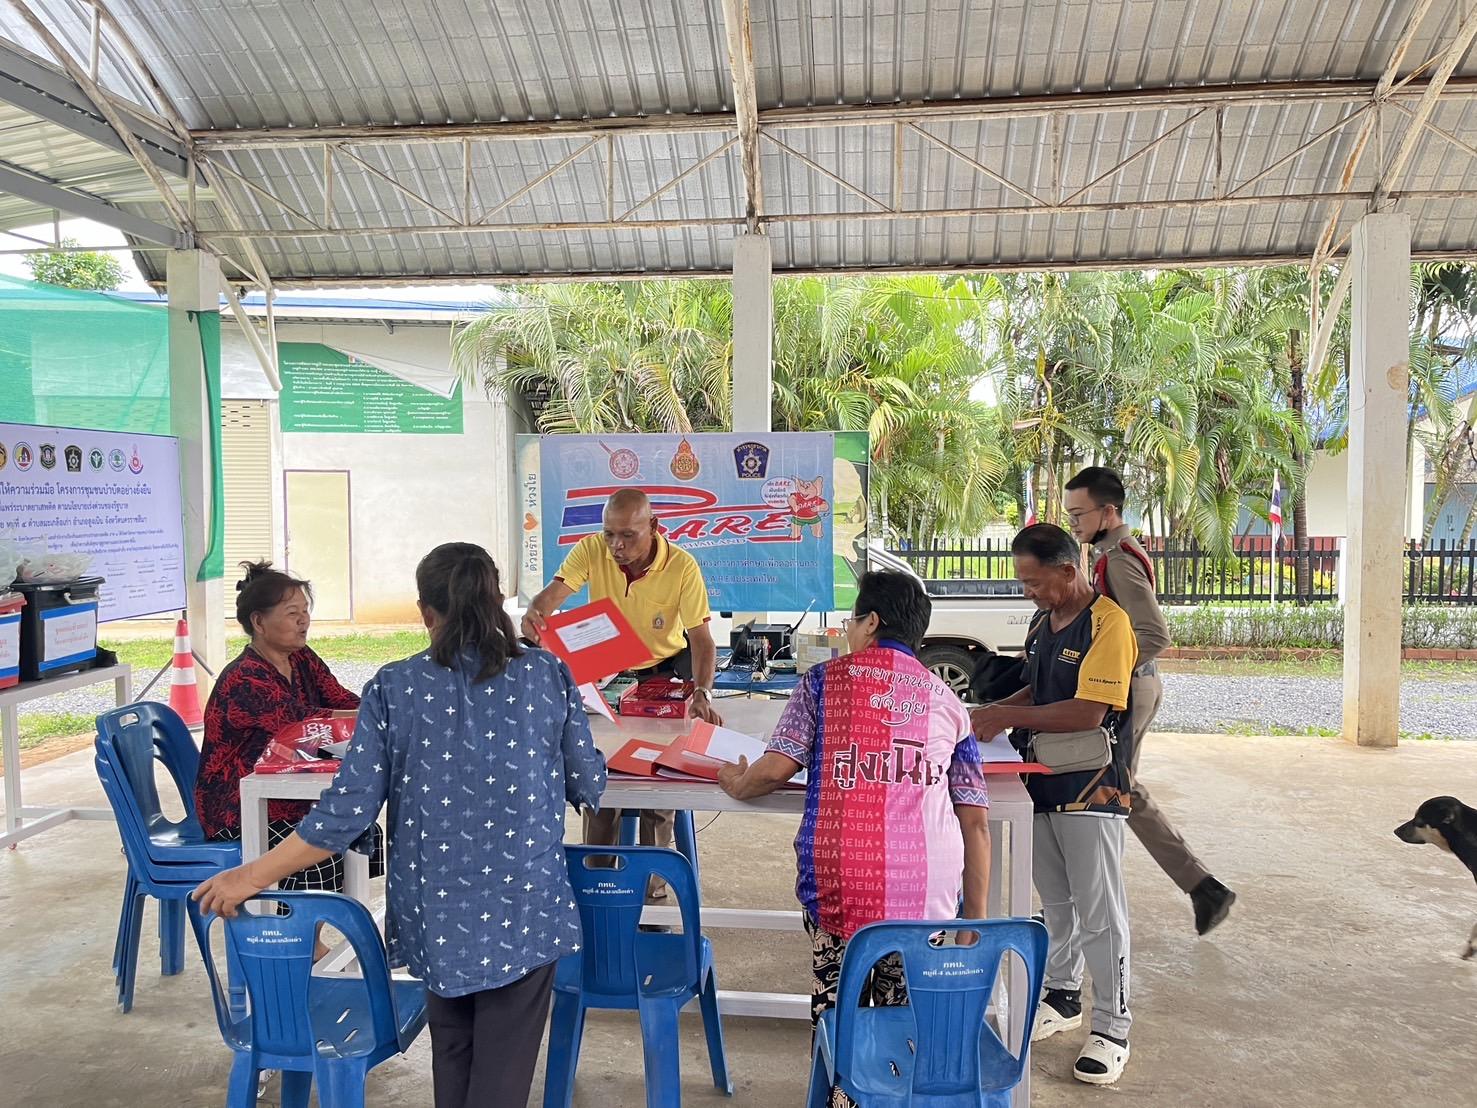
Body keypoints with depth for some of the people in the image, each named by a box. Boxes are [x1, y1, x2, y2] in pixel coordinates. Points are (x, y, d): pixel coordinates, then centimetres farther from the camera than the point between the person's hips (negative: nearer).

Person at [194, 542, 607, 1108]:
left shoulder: (393, 688, -7)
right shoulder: (548, 674, -5)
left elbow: (348, 810, -8)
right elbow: (589, 786, 2)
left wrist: (253, 875, 4)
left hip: (438, 909, 1)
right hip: (524, 905, -1)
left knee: (452, 1055, 25)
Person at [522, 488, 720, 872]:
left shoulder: (681, 566, -22)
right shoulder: (591, 550, -16)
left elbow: (702, 638, -23)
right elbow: (552, 594, -27)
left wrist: (702, 694, -37)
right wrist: (534, 615, -51)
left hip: (664, 669, -2)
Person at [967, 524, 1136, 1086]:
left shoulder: (1107, 624, -18)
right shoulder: (1042, 622, 8)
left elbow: (1087, 712, -24)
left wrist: (1009, 717, -19)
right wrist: (994, 711, 2)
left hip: (1090, 790, -8)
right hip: (1044, 783, 8)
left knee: (1100, 913, 2)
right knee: (1055, 902, 19)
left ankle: (1112, 1028, 15)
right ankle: (1062, 998, 35)